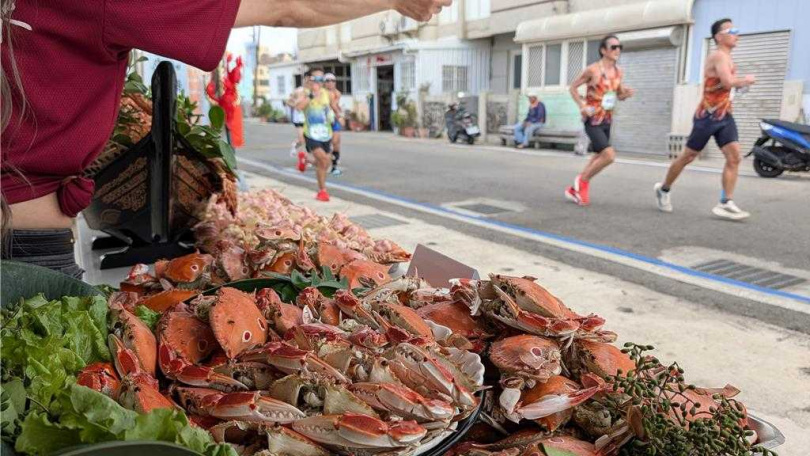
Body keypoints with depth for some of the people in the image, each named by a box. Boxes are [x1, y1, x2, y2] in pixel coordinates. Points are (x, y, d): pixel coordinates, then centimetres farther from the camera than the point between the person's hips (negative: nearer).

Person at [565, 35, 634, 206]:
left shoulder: (618, 72, 5)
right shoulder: (593, 69, -14)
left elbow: (619, 95, 17)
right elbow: (573, 87, -5)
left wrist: (627, 94, -7)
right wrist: (582, 106, -18)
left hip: (607, 120, 8)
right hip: (593, 120, -8)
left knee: (600, 156, 15)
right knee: (609, 155, -19)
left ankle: (575, 189, 28)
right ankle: (582, 180, 4)